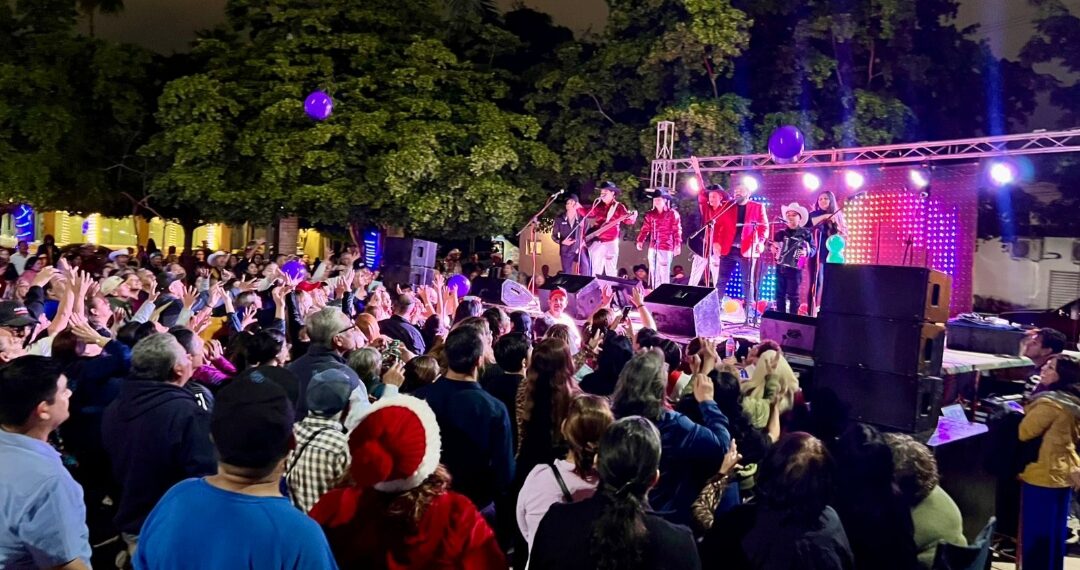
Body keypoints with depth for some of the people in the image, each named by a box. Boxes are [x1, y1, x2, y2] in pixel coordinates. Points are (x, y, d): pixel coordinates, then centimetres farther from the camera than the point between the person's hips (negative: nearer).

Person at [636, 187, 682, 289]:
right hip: (653, 248, 5)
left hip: (666, 248, -5)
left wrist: (677, 245, -14)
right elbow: (645, 229, 9)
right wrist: (640, 241, -4)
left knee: (664, 274, -4)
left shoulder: (673, 213, -1)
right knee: (654, 273, 10)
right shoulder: (650, 214, 12)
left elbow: (677, 231, -6)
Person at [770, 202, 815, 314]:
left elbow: (813, 248, -1)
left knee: (793, 296, 0)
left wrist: (806, 252, -20)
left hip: (794, 268, -4)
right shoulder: (781, 233, 9)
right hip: (780, 267, 4)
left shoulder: (805, 233, -1)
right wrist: (773, 247, -1)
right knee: (780, 294, 8)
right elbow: (774, 243, 21)